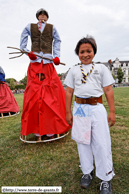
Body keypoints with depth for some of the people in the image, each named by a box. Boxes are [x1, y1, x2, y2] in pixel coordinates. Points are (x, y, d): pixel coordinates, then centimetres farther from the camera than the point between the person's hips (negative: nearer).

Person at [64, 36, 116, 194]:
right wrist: (68, 112, 4)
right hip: (79, 108, 2)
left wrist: (112, 111, 0)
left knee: (101, 143, 2)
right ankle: (87, 172, 33)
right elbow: (69, 92, 8)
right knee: (82, 141, 11)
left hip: (97, 108, -1)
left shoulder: (101, 68, 8)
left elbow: (108, 90, 5)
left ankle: (105, 178, 23)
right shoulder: (73, 70, 10)